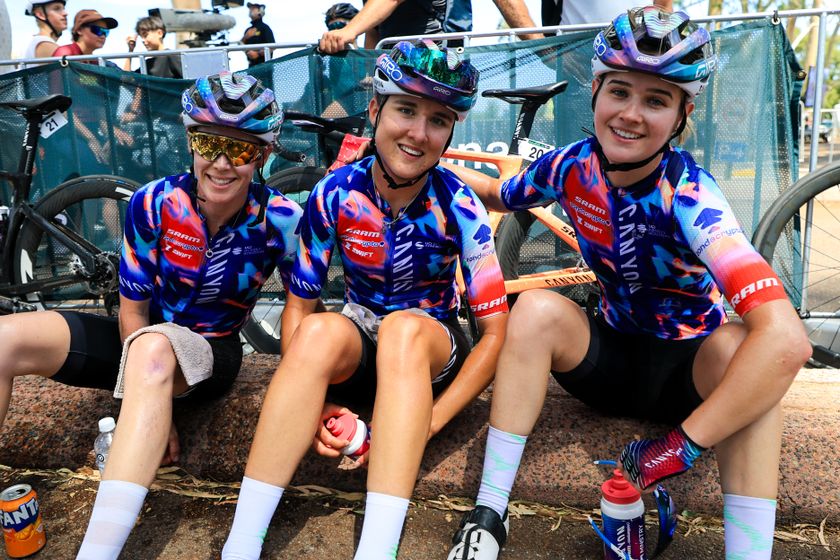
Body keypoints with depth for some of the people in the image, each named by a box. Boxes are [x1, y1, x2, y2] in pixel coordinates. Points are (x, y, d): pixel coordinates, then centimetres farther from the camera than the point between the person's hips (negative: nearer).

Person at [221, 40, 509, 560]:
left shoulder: (459, 207, -16)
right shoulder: (334, 195, -12)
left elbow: (495, 331, -16)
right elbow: (298, 305, -8)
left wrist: (430, 420, -26)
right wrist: (311, 401, -23)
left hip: (434, 350, -1)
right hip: (358, 345, 2)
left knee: (402, 328, -36)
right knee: (321, 331, -33)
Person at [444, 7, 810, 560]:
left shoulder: (688, 195, -27)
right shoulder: (572, 167, -13)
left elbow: (786, 336, -39)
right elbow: (499, 195, 10)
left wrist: (681, 447, -38)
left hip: (687, 369, -3)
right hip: (612, 354, 3)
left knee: (739, 344, -35)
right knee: (538, 310, -26)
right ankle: (489, 513, -19)